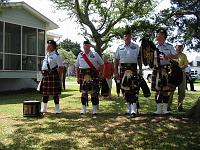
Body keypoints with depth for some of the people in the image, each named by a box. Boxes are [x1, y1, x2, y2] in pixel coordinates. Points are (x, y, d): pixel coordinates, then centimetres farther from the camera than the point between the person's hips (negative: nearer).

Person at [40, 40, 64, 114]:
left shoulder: (56, 56, -7)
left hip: (53, 76, -8)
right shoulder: (47, 55, 17)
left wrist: (59, 77, -14)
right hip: (45, 76, 8)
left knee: (55, 93, -2)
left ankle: (57, 109, 8)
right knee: (45, 93, 13)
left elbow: (61, 67, -11)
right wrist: (43, 75, 16)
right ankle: (44, 109, 24)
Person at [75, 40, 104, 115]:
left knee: (94, 92, -2)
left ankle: (94, 109, 7)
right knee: (84, 92, 4)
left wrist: (100, 73, 0)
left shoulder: (95, 54, 5)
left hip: (93, 75, -2)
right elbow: (77, 67, 14)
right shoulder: (80, 55, 10)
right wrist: (78, 77, 9)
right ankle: (83, 109, 13)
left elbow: (101, 64, 9)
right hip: (83, 75, 2)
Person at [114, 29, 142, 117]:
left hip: (133, 69, -2)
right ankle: (129, 109, 20)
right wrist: (116, 72, 5)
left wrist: (140, 69, 2)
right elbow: (116, 60, 12)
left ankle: (133, 110, -15)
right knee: (125, 89, 7)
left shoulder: (136, 47, 9)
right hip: (123, 69, 3)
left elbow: (139, 59, 10)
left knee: (134, 89, -13)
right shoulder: (119, 47, 12)